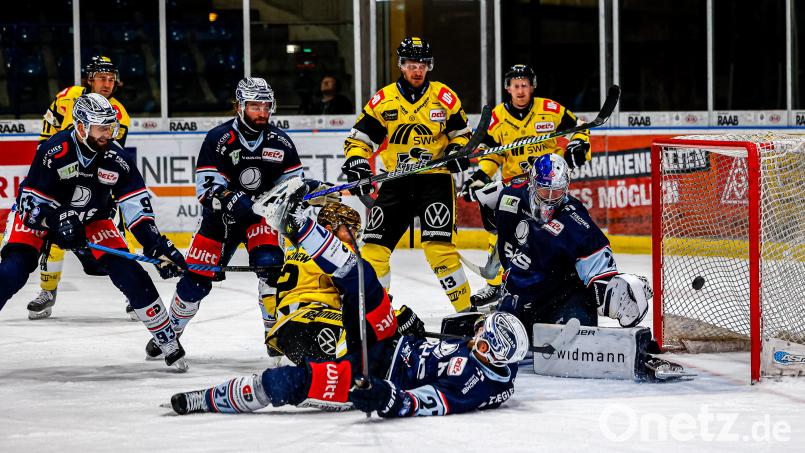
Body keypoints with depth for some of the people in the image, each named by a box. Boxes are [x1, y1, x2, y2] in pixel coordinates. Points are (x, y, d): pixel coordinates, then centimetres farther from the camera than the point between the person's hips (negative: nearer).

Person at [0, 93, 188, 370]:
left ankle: (168, 342, 3)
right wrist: (59, 223, -39)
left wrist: (155, 243, -23)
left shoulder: (117, 158, -17)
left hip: (92, 220, 3)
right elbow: (31, 201, -23)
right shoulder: (53, 152, -28)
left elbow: (136, 203, -14)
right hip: (41, 215, -3)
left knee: (128, 272, -10)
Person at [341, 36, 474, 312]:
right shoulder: (383, 100, 3)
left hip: (435, 178, -3)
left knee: (438, 246, -16)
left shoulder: (444, 96, 1)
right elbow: (359, 136, 7)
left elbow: (461, 132, 11)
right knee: (375, 246, -1)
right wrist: (356, 160, -11)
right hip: (396, 181, 3)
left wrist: (457, 149, -9)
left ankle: (464, 308, -7)